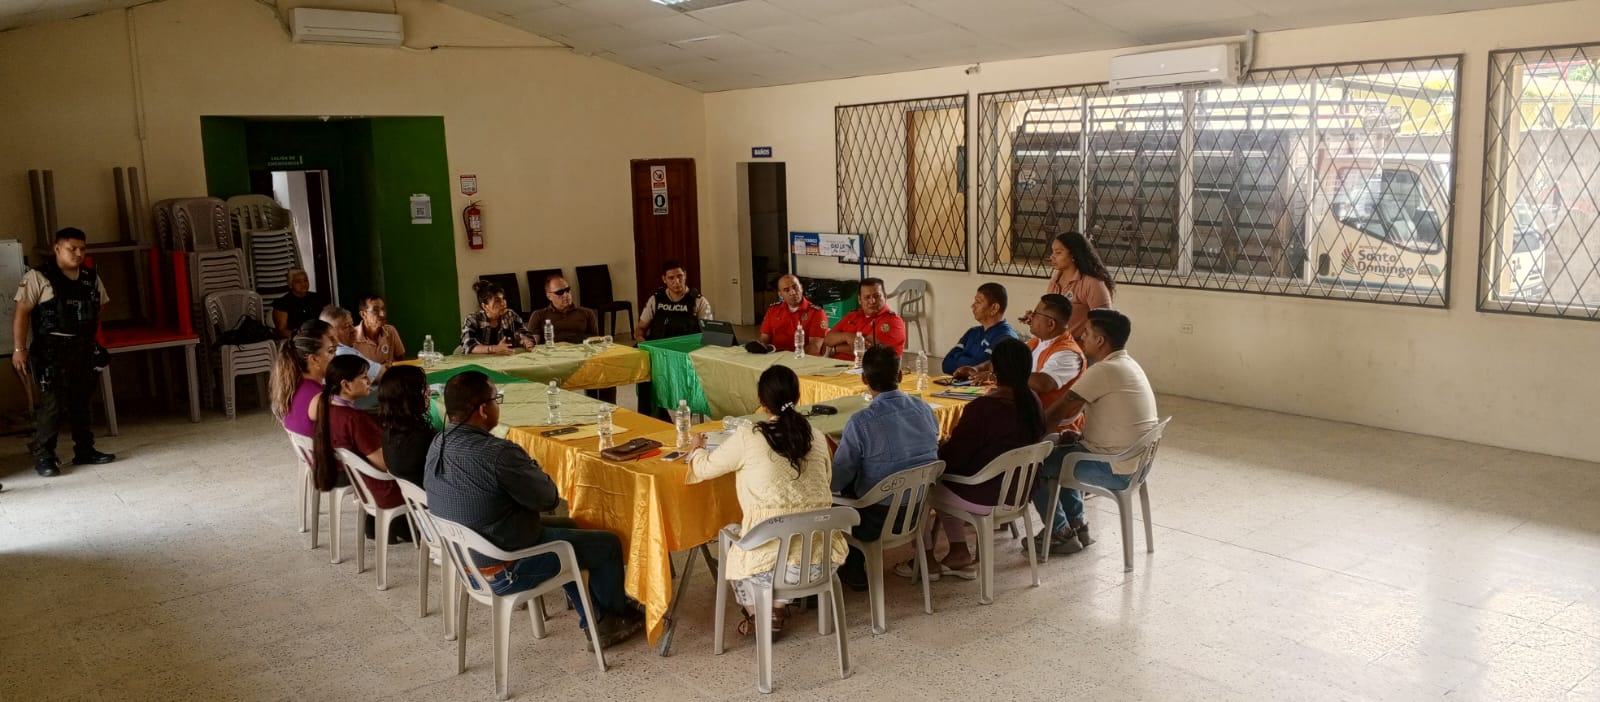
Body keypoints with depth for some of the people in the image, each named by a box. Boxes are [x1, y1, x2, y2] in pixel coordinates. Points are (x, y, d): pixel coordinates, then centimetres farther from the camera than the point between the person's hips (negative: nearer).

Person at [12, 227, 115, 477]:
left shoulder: (91, 278, 11)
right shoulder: (38, 277, -7)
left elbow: (99, 307, 22)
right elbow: (22, 312, -9)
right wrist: (19, 348, -15)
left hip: (83, 349, 6)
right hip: (51, 351, -6)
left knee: (81, 401, 12)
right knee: (51, 403, -7)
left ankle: (85, 451, 21)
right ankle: (43, 457, 0)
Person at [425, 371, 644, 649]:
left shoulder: (437, 445, -5)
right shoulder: (498, 453, -32)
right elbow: (548, 498, -18)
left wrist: (525, 470, -3)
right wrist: (530, 467, 0)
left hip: (463, 559, 9)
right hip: (503, 571, -9)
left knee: (566, 530, 29)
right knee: (608, 544, 9)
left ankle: (594, 621, 33)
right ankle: (618, 616, 36)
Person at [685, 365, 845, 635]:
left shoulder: (748, 437, -8)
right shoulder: (818, 438, 4)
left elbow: (705, 468, 6)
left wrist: (696, 449, 30)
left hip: (774, 560, -3)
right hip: (824, 558, 4)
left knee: (731, 539, 30)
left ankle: (757, 617, 30)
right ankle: (778, 610, 32)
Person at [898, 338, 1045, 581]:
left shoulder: (983, 408, -28)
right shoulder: (1034, 402, -4)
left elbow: (953, 457, -20)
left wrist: (935, 450, 2)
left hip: (981, 498, -7)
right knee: (942, 480, 26)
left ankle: (927, 560, 23)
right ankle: (959, 553, 24)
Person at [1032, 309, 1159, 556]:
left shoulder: (1104, 371, -21)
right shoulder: (1129, 365, 9)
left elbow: (1059, 409, -16)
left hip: (1115, 470, -10)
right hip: (1136, 463, 10)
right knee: (1060, 451, 28)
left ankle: (1061, 535, 10)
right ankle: (1077, 526, 27)